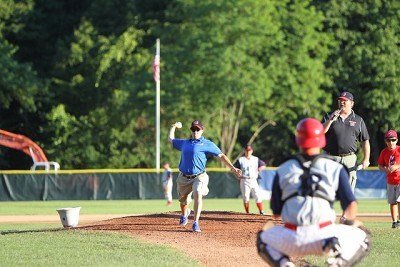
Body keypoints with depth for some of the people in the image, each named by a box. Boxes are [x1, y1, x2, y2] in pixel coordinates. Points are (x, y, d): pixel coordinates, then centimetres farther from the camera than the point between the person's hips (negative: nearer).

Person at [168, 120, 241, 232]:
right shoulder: (184, 143, 13)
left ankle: (195, 223, -26)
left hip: (199, 177, -4)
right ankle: (184, 214, 52)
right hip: (184, 177, 5)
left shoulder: (207, 144, 0)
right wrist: (174, 127, 22)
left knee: (198, 194, -29)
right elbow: (170, 139, 30)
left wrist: (232, 168, -14)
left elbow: (221, 156, -5)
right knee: (183, 200, 15)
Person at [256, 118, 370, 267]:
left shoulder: (283, 170, 10)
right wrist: (349, 221, 22)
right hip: (323, 236, -1)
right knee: (360, 238, 24)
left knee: (263, 239, 31)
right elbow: (351, 205, 0)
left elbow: (276, 213, 13)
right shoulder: (335, 169, 6)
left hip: (291, 240, 1)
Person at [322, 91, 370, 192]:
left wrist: (366, 159, 1)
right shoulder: (329, 116, 10)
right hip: (332, 158, 0)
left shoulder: (358, 120, 11)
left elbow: (365, 141, 9)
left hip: (350, 159, 0)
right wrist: (331, 120, -15)